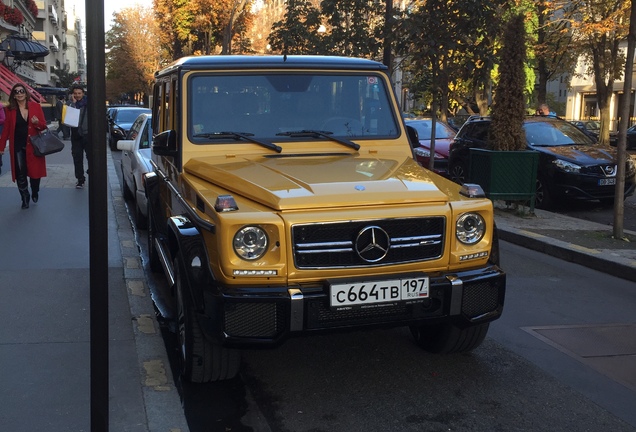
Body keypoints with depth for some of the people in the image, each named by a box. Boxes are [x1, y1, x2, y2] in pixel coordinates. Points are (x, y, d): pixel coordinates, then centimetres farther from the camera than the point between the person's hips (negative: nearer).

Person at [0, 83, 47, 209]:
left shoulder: (36, 106, -1)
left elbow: (44, 126, 2)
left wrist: (37, 123, -20)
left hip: (34, 145, 0)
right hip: (17, 147, 0)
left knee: (35, 171, 6)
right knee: (20, 174, -1)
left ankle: (35, 193, 33)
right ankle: (25, 198, 14)